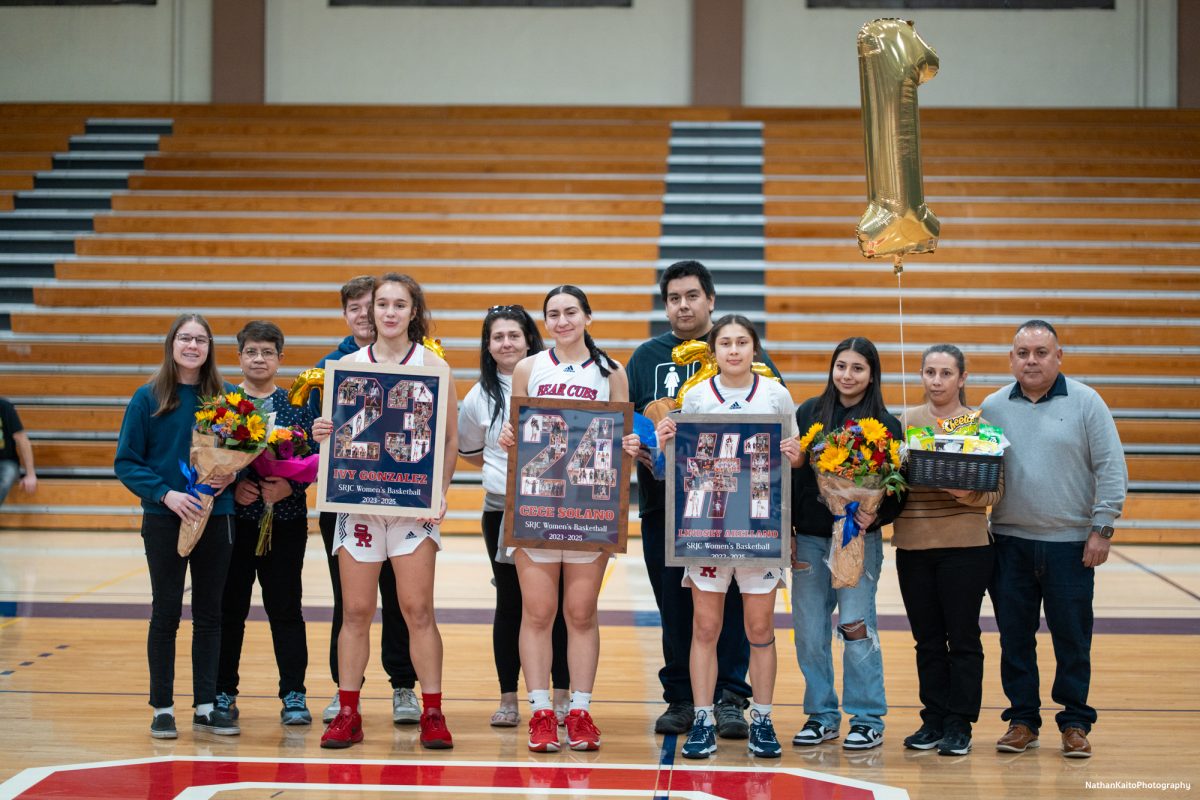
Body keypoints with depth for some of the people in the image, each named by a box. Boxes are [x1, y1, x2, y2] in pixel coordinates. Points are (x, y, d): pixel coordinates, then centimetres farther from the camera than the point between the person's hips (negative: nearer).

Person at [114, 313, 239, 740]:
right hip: (164, 519, -2)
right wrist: (165, 493, -17)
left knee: (209, 613, 7)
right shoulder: (147, 399, -3)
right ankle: (162, 707, 12)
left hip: (216, 517, 2)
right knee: (166, 612, 4)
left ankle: (206, 706, 15)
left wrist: (231, 474, -11)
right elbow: (126, 463, -4)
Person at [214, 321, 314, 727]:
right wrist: (233, 487, -14)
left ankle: (294, 695, 8)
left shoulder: (296, 405, 5)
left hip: (285, 520, 0)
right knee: (230, 606, 6)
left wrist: (289, 487, -15)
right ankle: (224, 692, 16)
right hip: (233, 520, 0)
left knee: (285, 608, 3)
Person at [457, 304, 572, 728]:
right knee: (510, 603, 5)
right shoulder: (480, 396, 6)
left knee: (559, 601, 3)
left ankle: (562, 696, 12)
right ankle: (508, 699, 12)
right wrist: (504, 468, 4)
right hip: (502, 511, 1)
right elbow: (468, 451, 18)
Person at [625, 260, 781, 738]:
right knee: (674, 604, 5)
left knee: (729, 600, -2)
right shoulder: (647, 357, 13)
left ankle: (729, 698, 4)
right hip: (664, 501, 2)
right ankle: (681, 698, 13)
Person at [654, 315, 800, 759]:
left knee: (760, 626, 3)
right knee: (705, 627, 1)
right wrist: (665, 443, -9)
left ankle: (762, 721, 13)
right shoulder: (695, 397, 4)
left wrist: (795, 455, -10)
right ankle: (703, 722, 8)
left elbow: (794, 456, 12)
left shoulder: (777, 394, 4)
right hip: (706, 520, 0)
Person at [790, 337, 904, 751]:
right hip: (809, 538, 3)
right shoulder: (809, 413, 6)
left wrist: (877, 516, -20)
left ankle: (867, 720, 5)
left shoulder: (885, 424, -1)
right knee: (810, 633, 5)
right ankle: (821, 716, 18)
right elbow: (790, 473, 7)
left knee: (856, 626, -7)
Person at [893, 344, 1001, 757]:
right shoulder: (905, 421, 8)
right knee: (927, 639, 10)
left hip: (965, 545, -3)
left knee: (962, 638, 2)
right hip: (913, 544, 3)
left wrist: (970, 494, -21)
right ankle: (933, 720, 19)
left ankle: (959, 724, 11)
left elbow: (996, 490, -2)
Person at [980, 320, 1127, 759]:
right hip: (1010, 542, 2)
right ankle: (1022, 720, 17)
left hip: (1070, 543, -2)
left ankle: (1075, 724, 15)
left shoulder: (1086, 402, 0)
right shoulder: (993, 407, 7)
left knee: (1072, 639, 3)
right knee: (1014, 636, 6)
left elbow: (1112, 470, -2)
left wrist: (1101, 528, -6)